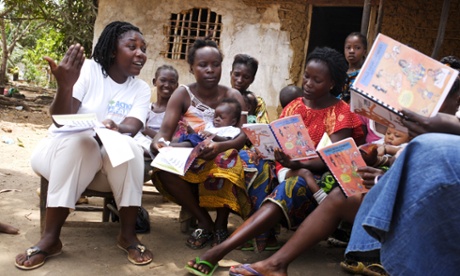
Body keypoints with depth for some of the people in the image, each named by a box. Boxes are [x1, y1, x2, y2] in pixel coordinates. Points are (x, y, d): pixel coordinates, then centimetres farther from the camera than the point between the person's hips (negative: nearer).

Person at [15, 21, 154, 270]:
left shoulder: (141, 89, 0)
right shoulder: (87, 69, -9)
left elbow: (131, 128, -17)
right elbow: (62, 121, -19)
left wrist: (116, 128, -41)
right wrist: (65, 85, -39)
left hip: (109, 158, 2)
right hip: (61, 149, -2)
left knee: (128, 146, -30)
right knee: (79, 141, -35)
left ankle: (128, 234, -20)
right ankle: (50, 238, -29)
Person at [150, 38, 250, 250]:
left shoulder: (233, 96, -1)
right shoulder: (183, 94, -1)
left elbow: (243, 136, -14)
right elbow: (165, 130, -12)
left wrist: (220, 147, -36)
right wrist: (158, 142, -38)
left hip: (223, 157, -1)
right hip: (188, 159, 1)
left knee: (227, 165, -36)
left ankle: (221, 224, -8)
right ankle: (205, 223, -13)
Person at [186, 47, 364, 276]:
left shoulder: (341, 113, -3)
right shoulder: (294, 106, 12)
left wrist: (298, 165, -34)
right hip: (286, 170, 6)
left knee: (292, 188, -37)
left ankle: (219, 250, -50)